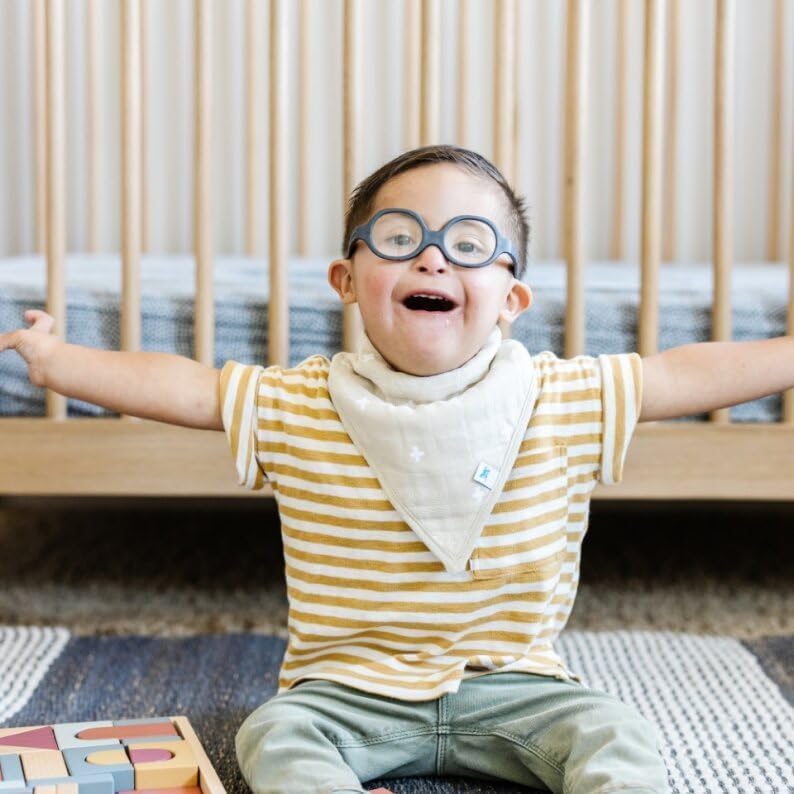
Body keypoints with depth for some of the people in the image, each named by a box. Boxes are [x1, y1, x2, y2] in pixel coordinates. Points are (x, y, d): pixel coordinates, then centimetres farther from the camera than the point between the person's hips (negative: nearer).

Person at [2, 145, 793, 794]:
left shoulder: (562, 400, -4)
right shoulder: (297, 407, -4)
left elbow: (689, 372, -2)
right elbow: (182, 384, -5)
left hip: (510, 687, 0)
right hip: (351, 689, 0)